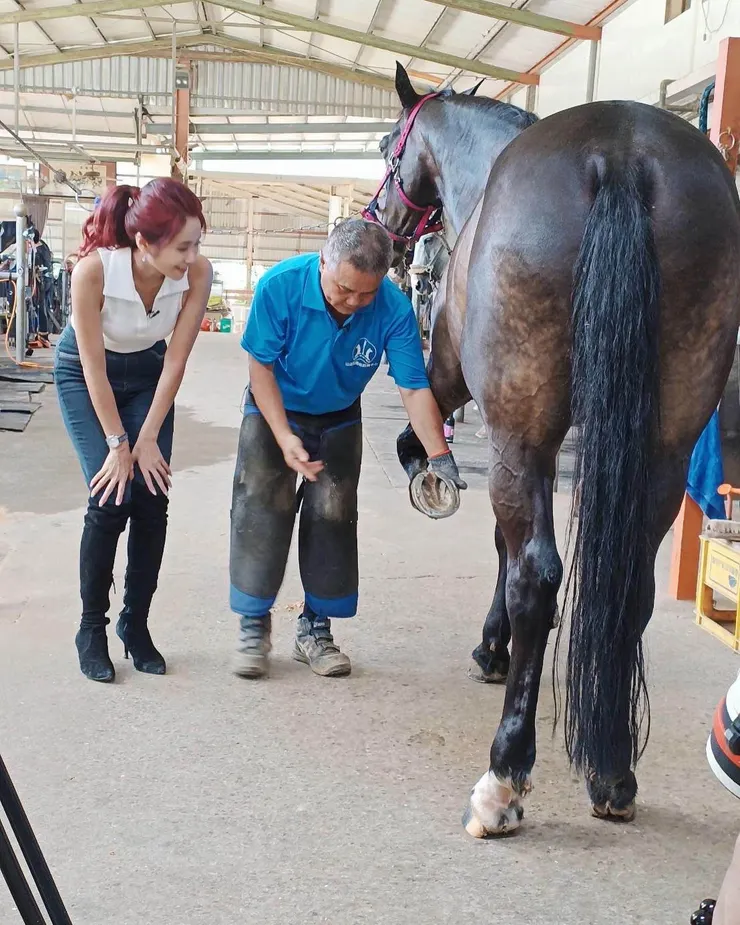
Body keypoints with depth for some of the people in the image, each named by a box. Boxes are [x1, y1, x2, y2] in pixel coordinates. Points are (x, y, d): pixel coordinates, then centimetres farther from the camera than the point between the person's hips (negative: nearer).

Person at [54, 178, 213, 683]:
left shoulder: (197, 273, -26)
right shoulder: (94, 270, -34)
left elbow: (175, 361, -17)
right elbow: (95, 368, -25)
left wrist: (146, 440, -15)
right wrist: (117, 444, -20)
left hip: (148, 374, 3)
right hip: (85, 375, -3)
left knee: (152, 499, -7)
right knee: (111, 499, -13)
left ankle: (136, 625, 11)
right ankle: (92, 629, 4)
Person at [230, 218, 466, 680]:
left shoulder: (394, 308, -28)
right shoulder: (281, 285, -31)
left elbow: (414, 387, -24)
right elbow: (262, 365, -22)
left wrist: (439, 456, -35)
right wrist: (284, 437, -31)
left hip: (340, 420, 2)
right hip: (275, 411, -1)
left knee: (333, 519, 2)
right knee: (261, 511, -8)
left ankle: (315, 629, 17)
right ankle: (254, 625, 7)